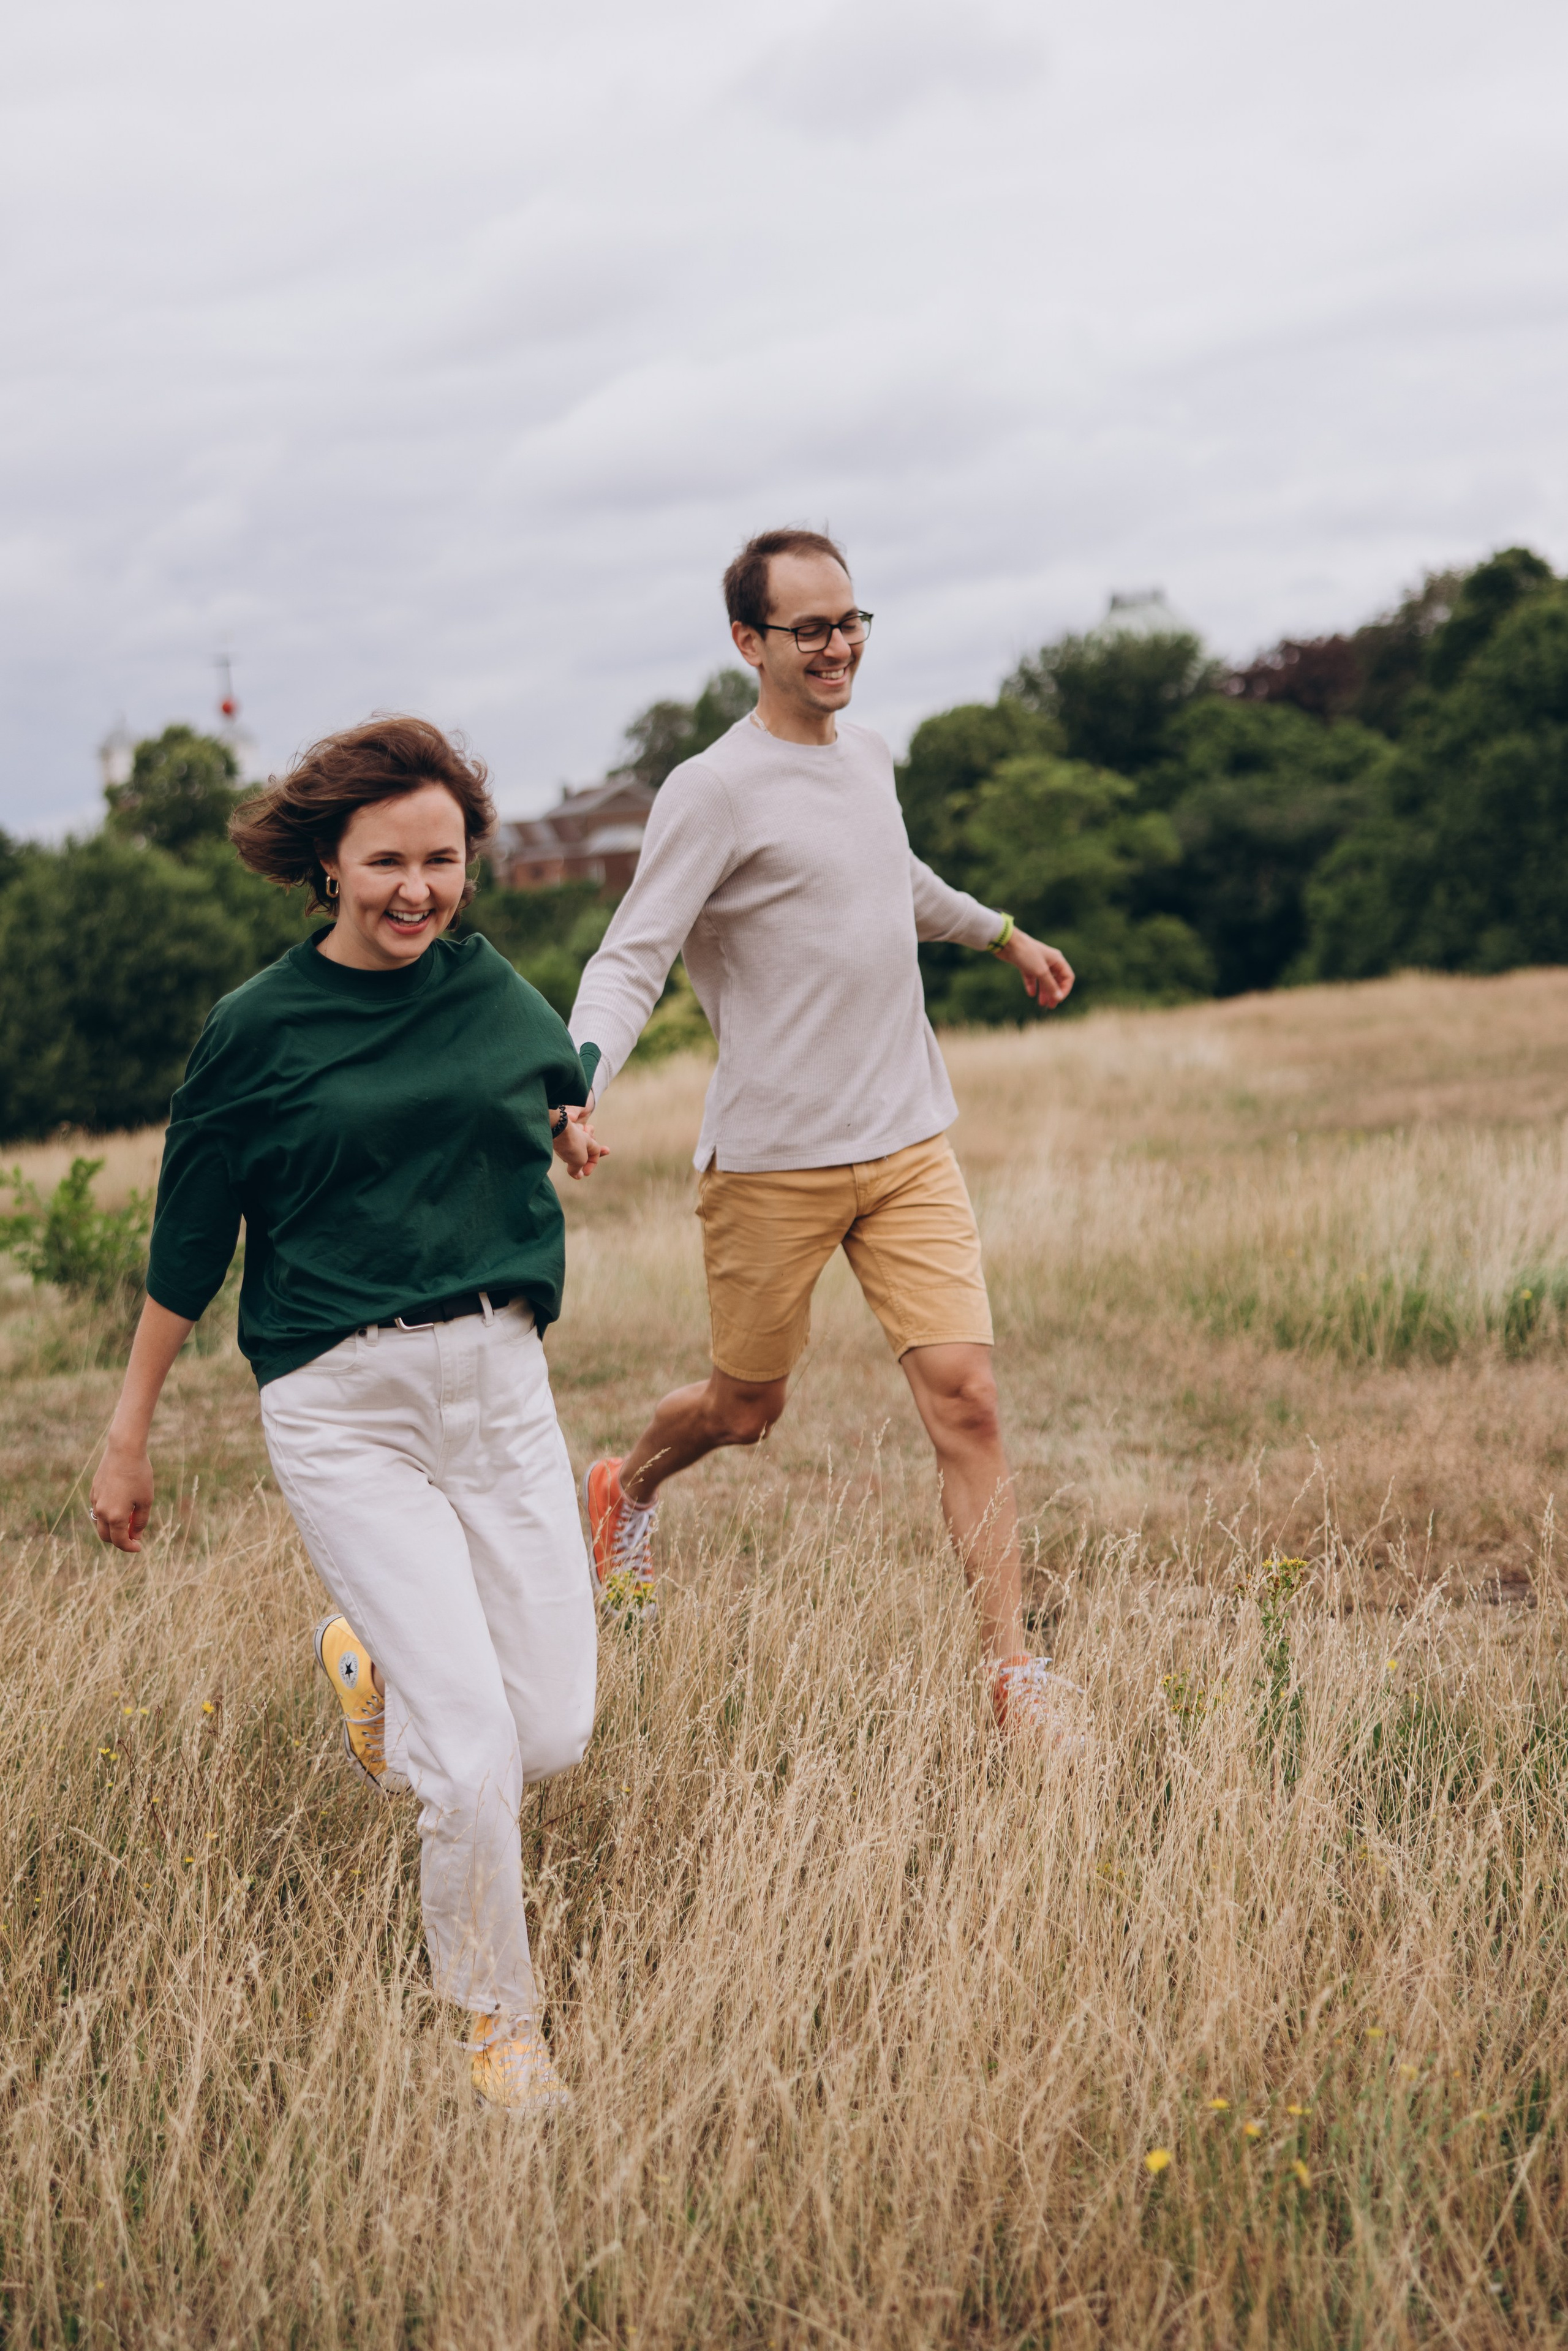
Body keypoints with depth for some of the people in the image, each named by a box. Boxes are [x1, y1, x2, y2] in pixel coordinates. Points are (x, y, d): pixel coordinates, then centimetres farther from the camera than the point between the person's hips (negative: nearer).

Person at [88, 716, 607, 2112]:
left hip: (501, 1384, 4)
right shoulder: (260, 1028, -4)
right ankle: (497, 2025, 14)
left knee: (557, 1737, 4)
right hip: (343, 1409, -4)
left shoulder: (493, 990, 6)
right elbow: (188, 1247, 4)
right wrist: (130, 1437, 8)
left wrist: (575, 1124, 12)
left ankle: (372, 1665, 36)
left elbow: (564, 1093, 32)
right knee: (475, 1764, -12)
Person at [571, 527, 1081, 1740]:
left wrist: (1003, 932, 45)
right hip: (772, 1158, -5)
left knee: (964, 1392, -7)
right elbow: (631, 960, -16)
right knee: (746, 1409, 11)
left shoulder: (867, 755, 10)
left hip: (911, 1144, 5)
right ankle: (626, 1488, 45)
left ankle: (1014, 1671, -2)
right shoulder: (714, 791, -12)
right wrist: (575, 1088, -33)